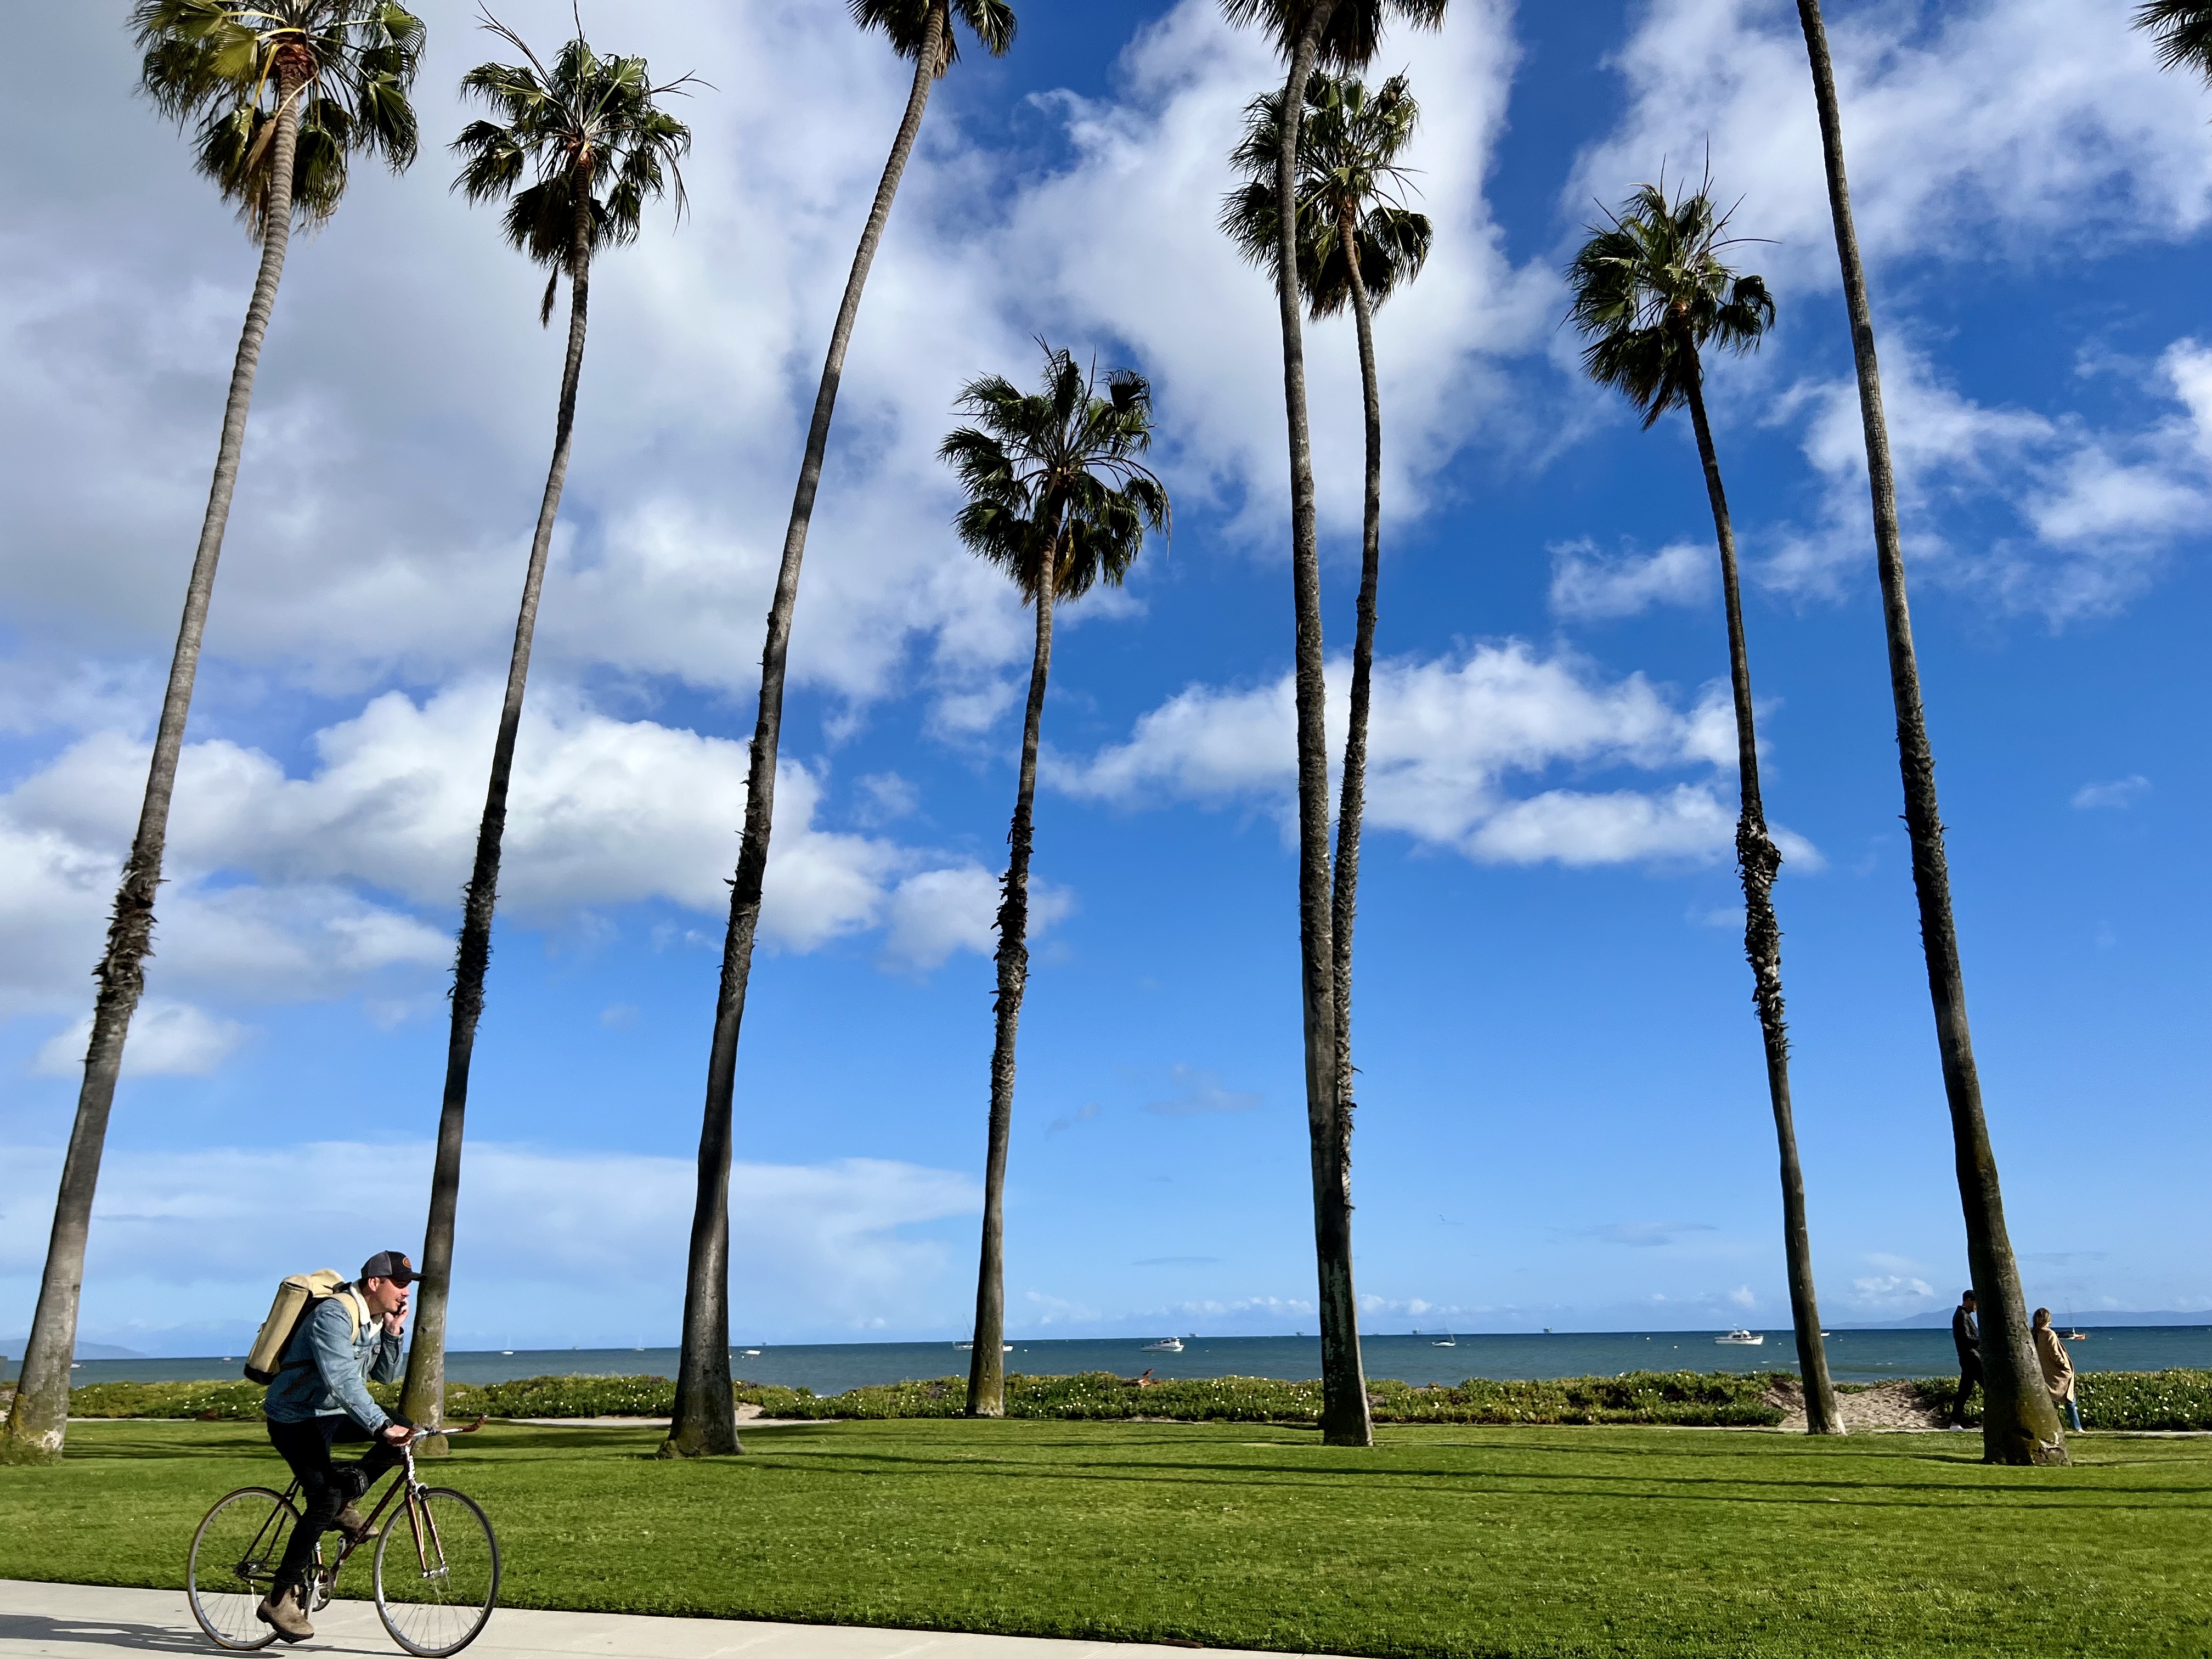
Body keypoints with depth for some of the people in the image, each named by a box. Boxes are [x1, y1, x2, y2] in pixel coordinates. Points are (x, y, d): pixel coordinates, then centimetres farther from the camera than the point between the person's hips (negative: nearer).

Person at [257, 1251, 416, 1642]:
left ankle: (345, 1499, 1)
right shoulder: (335, 1315, -25)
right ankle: (280, 1599, -12)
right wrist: (382, 1426, -41)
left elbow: (385, 1375, 7)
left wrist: (393, 1332, -9)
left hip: (332, 1415, 9)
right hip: (295, 1418, -8)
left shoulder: (376, 1319, 3)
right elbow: (342, 1380, -36)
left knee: (404, 1430, -8)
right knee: (325, 1498, -21)